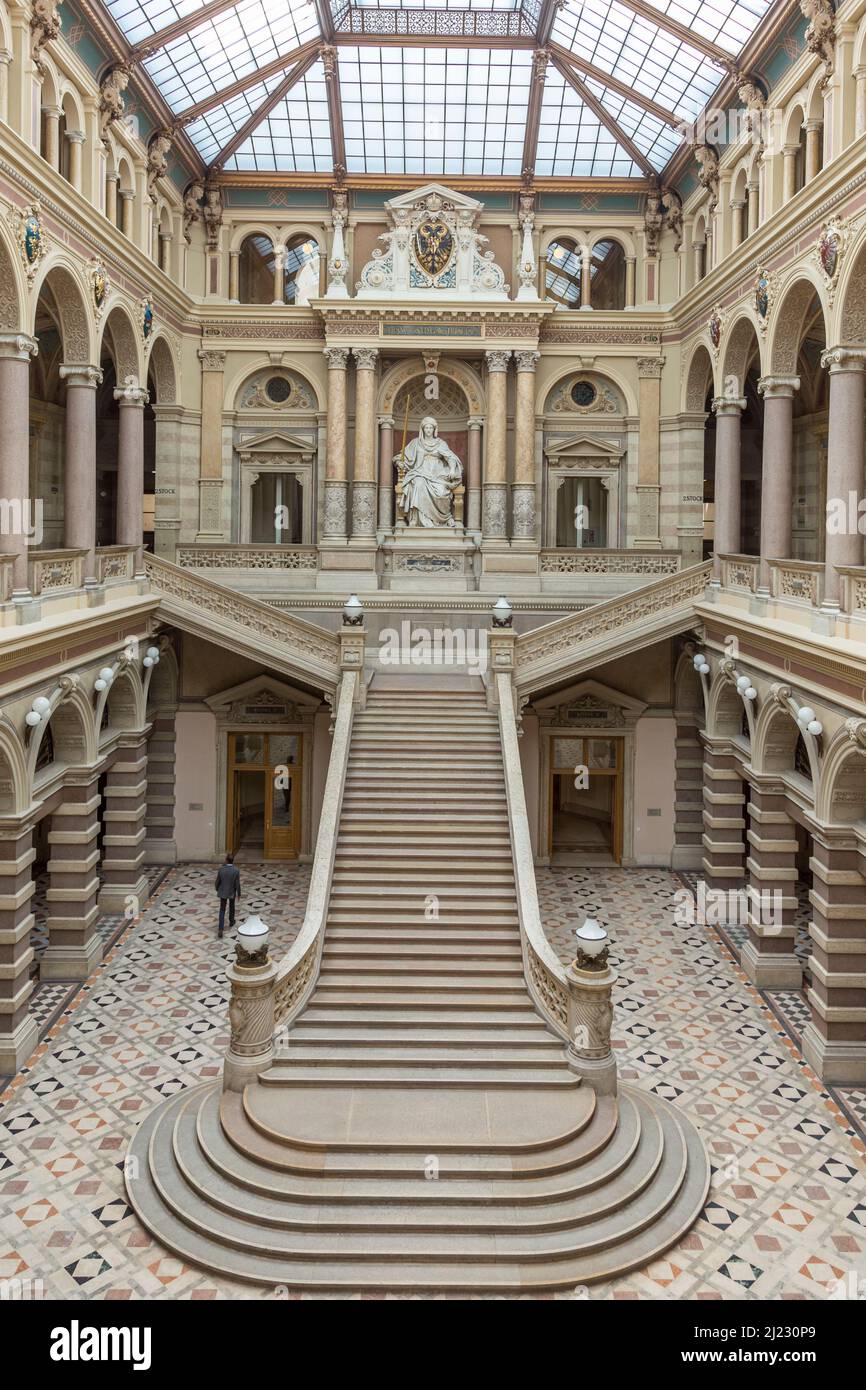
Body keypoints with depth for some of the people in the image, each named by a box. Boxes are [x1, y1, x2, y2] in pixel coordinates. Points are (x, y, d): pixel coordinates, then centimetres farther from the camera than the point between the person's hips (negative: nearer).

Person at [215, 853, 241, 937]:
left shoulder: (221, 869, -20)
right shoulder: (236, 871, -23)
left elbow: (217, 881, -9)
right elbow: (237, 884, -16)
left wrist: (217, 888, 13)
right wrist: (239, 894, 0)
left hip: (223, 892, 0)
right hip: (232, 892, 0)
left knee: (222, 910, 10)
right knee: (231, 906, 27)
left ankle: (221, 929, -1)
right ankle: (231, 921, 47)